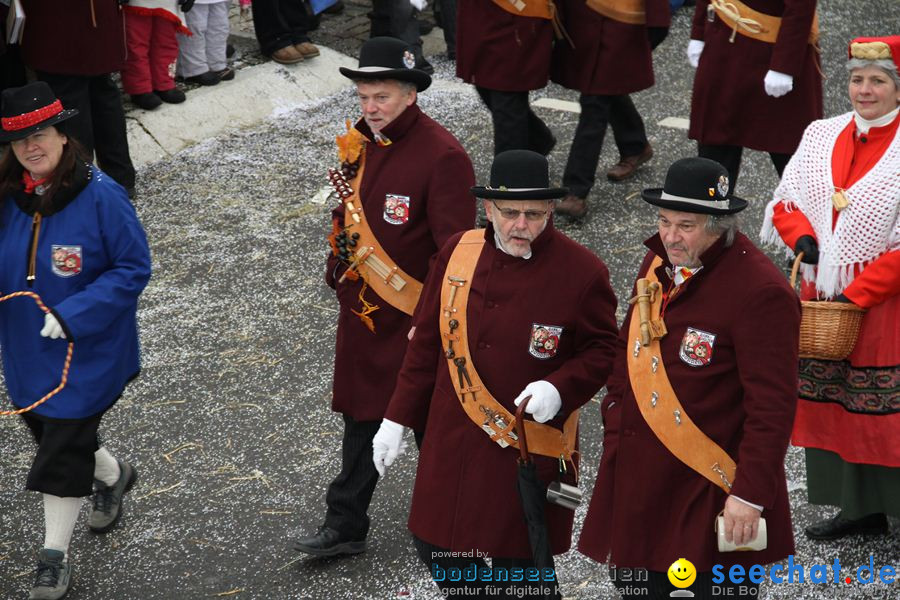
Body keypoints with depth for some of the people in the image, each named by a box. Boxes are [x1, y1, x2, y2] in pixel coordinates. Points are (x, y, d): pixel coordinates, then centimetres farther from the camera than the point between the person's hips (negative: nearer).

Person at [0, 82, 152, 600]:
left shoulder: (101, 195, -20)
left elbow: (135, 268, -16)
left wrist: (73, 314, -24)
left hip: (88, 350, -5)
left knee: (63, 450, 0)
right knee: (49, 433, 21)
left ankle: (55, 558, 18)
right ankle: (113, 475, 52)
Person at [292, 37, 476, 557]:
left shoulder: (442, 156, -21)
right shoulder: (359, 143, 3)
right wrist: (338, 271, 18)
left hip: (417, 319, -7)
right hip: (362, 312, 7)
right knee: (362, 414, 15)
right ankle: (346, 527, 24)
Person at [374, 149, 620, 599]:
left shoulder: (583, 272, -14)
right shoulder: (458, 252, -1)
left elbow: (603, 349, -5)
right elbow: (427, 341, 7)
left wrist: (559, 389, -24)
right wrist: (398, 418, 8)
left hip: (530, 453, -4)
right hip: (452, 440, 5)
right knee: (437, 548, 15)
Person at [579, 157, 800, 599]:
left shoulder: (761, 293, -20)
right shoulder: (658, 262, 5)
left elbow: (773, 406, -20)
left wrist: (750, 494, -20)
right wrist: (615, 429, 16)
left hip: (713, 490, -7)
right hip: (638, 472, 8)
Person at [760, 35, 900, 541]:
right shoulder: (822, 137, 5)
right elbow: (785, 203, 13)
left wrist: (857, 293, -17)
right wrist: (801, 237, -9)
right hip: (822, 298, 6)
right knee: (831, 401, 13)